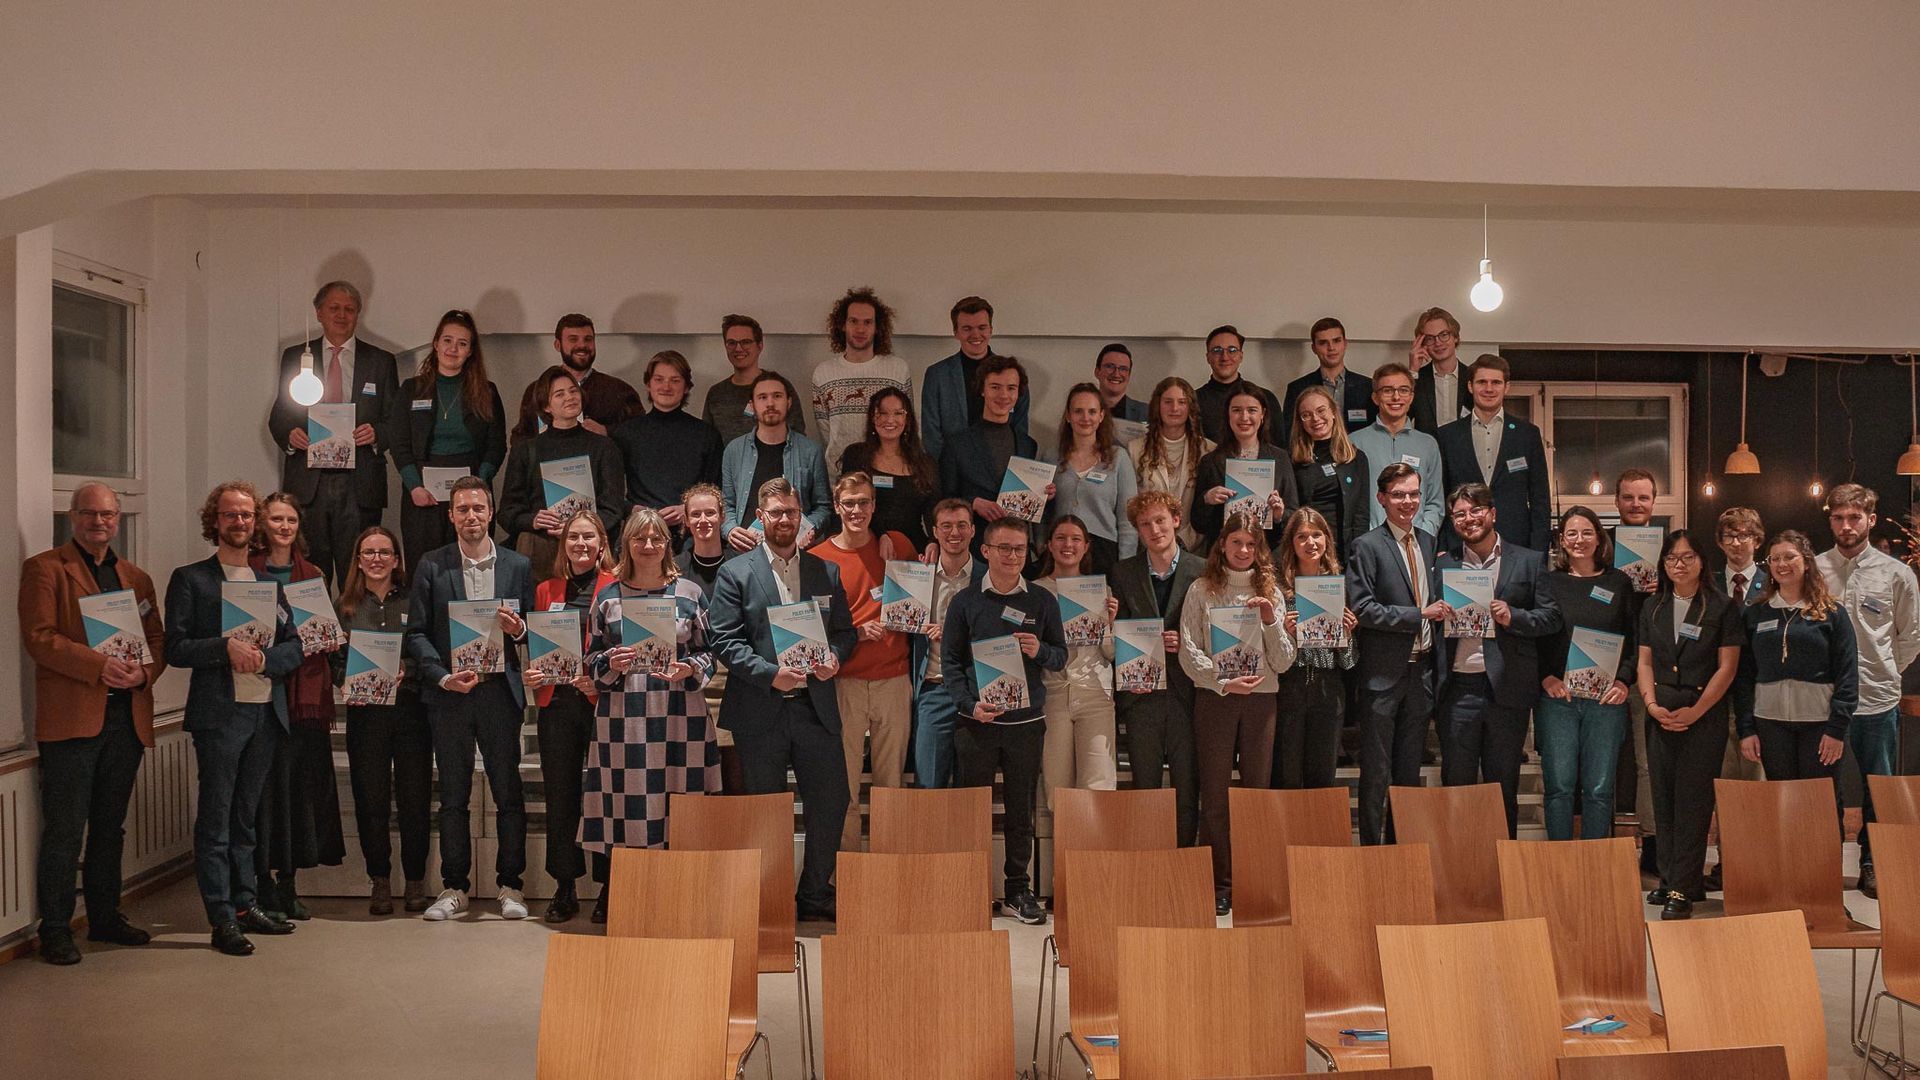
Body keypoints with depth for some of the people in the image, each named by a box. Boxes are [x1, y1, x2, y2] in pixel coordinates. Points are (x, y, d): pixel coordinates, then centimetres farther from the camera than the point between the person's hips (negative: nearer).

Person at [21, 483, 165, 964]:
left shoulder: (136, 578, 17)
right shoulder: (44, 569, 0)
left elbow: (158, 641, 13)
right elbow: (38, 636, -10)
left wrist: (143, 672, -8)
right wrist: (99, 665, -19)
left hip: (127, 717, 5)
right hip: (71, 717, -5)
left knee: (110, 828, 14)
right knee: (64, 830, -2)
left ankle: (105, 916, 24)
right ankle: (55, 929, 7)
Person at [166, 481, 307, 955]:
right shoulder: (190, 579, 1)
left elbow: (295, 647, 10)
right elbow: (175, 648, -6)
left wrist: (264, 660, -9)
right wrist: (226, 648, -19)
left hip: (266, 712, 5)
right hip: (219, 713, -4)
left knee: (245, 817, 14)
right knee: (215, 819, -1)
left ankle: (247, 904, 22)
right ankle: (223, 919, 3)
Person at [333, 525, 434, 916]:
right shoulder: (345, 607, 9)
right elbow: (336, 663, 8)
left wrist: (404, 672, -15)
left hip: (410, 709, -1)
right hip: (364, 712, 1)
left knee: (415, 797, 0)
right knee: (371, 799, 3)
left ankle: (415, 881, 12)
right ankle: (379, 880, 15)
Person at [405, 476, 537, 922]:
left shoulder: (518, 566, 8)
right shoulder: (432, 566, 6)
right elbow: (415, 632, 3)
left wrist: (518, 628, -10)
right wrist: (443, 677, -9)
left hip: (500, 690, 0)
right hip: (448, 695, 0)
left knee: (509, 793, 1)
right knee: (452, 796, 6)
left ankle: (510, 885, 11)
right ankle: (453, 886, 15)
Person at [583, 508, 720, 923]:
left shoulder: (690, 592, 6)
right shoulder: (608, 596, 8)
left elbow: (709, 652, 8)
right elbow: (592, 658, 11)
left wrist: (688, 669, -11)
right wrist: (611, 664, -10)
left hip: (679, 714, 0)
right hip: (622, 716, 0)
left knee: (676, 800, 0)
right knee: (622, 797, 0)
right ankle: (611, 892, 11)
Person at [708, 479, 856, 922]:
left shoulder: (827, 572, 12)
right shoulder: (735, 573, 2)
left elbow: (845, 631, 14)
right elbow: (724, 640, -5)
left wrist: (834, 657, -8)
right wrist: (770, 673, -17)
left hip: (816, 706, 3)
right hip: (759, 711, -3)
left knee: (831, 802, 4)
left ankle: (815, 895, 20)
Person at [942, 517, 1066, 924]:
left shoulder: (1042, 601, 7)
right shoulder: (965, 601, 3)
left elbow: (1061, 657, 9)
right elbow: (950, 660, 2)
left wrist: (1039, 651, -14)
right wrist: (971, 703, -12)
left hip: (1026, 721, 1)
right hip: (976, 722, -1)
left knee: (1021, 809, 6)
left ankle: (1018, 890, 16)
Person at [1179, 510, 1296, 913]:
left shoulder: (1270, 592, 11)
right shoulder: (1202, 591, 4)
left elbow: (1283, 662, 6)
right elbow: (1188, 652, -4)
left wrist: (1270, 619, -8)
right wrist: (1224, 682, -16)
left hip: (1261, 699, 2)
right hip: (1214, 698, -2)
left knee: (1258, 790, 4)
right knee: (1216, 795, 1)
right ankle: (1219, 886, 7)